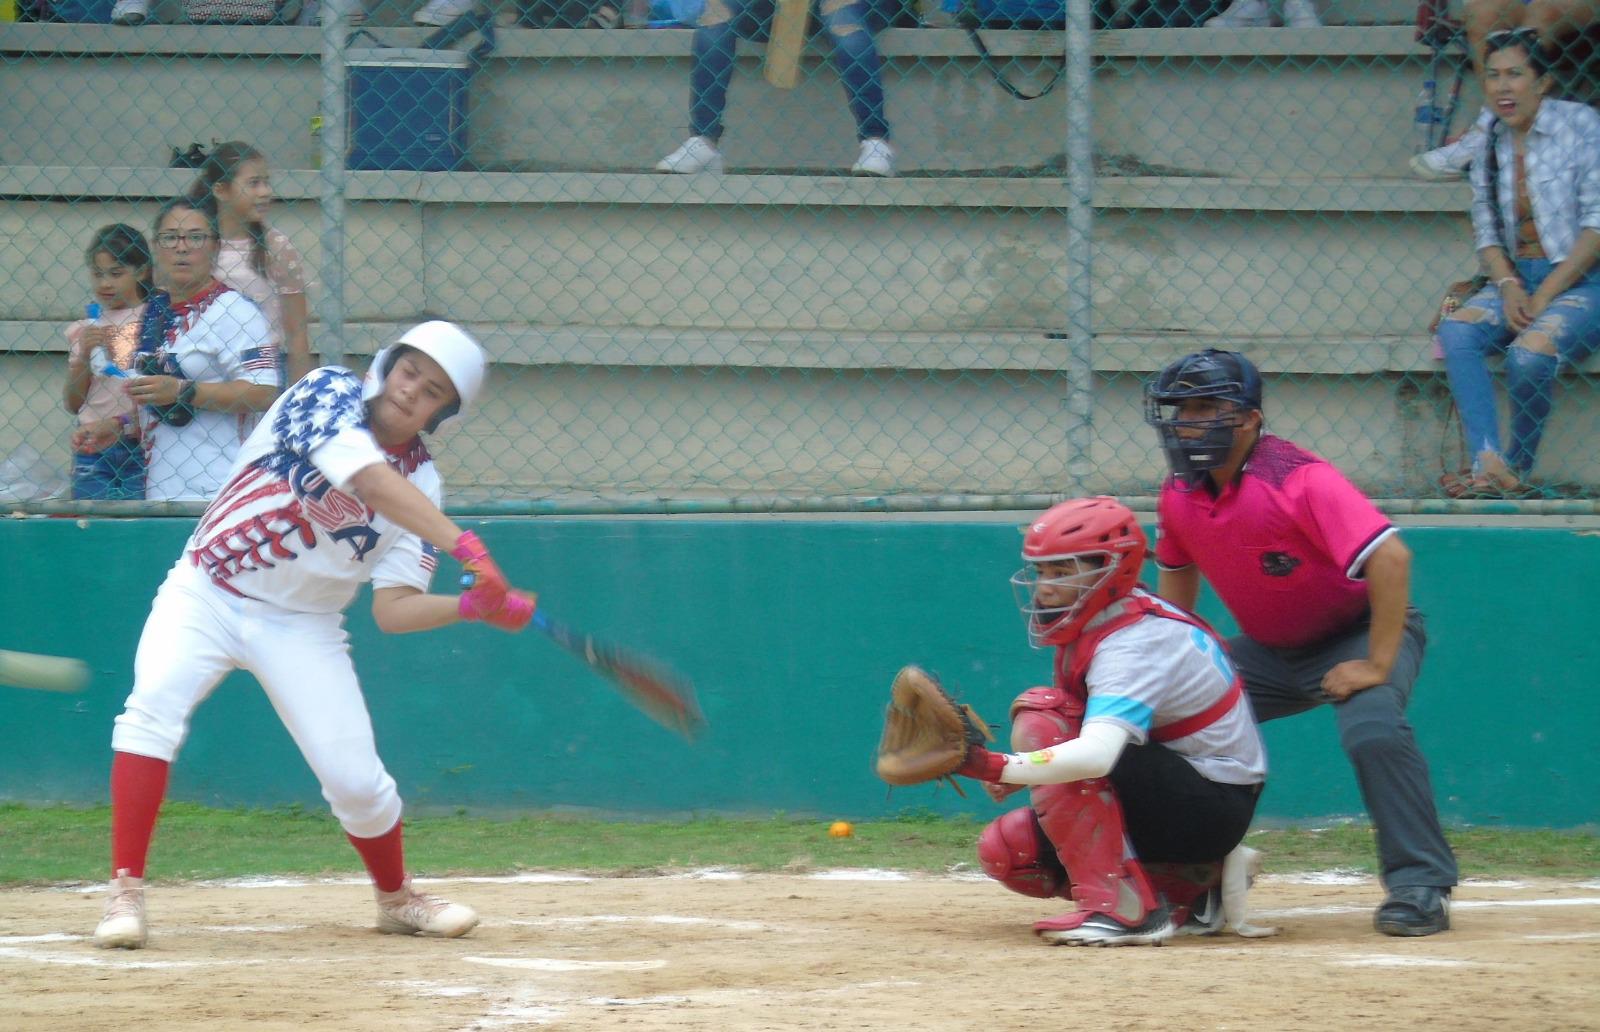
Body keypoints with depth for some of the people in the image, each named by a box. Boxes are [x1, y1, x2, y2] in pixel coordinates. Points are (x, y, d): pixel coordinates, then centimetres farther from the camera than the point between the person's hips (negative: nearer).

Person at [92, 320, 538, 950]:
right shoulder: (329, 393, -14)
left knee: (355, 777, -5)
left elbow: (392, 611, -9)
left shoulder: (421, 486, -3)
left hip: (304, 627, 3)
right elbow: (370, 480, -32)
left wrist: (471, 606, -27)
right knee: (154, 704, -28)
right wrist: (465, 548, -40)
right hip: (207, 593, -3)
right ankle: (125, 893, -24)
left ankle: (398, 900, 25)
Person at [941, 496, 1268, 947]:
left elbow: (1097, 754, -40)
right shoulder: (1092, 624, 6)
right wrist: (1014, 772, -5)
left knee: (1042, 716, -24)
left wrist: (998, 766, -46)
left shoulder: (1137, 642, -24)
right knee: (1005, 848, 0)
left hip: (1213, 809, -10)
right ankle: (1190, 889, 7)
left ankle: (1123, 909, -27)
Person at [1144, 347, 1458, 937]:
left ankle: (1420, 886, -26)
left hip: (1359, 633, -7)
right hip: (1270, 650, 7)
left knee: (1372, 729, -34)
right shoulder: (1179, 494, -7)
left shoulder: (1298, 481, -29)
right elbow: (1177, 573, 15)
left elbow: (1390, 557, -37)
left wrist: (1378, 666, -35)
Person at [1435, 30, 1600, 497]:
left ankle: (1519, 467, -10)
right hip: (1518, 279, 6)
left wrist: (1546, 295, -15)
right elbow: (1486, 232, 12)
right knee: (1456, 330, -23)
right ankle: (1488, 463, -32)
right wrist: (1508, 286, -9)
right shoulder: (1490, 143, 10)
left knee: (1529, 352, -32)